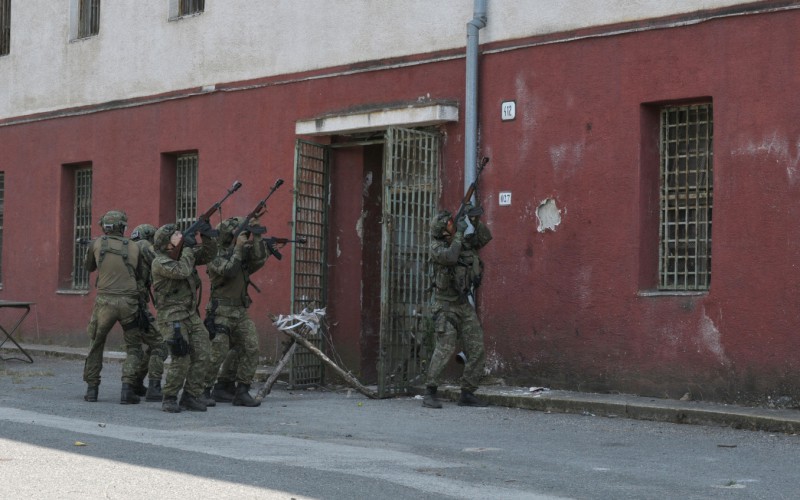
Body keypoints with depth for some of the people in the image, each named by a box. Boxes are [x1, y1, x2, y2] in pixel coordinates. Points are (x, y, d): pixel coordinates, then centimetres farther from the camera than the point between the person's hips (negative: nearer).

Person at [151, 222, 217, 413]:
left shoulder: (184, 254, 10)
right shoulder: (160, 262, -12)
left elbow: (208, 254, 15)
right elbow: (182, 271, -26)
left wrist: (206, 237, -3)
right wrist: (188, 249, -12)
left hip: (191, 315, 8)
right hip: (172, 318, -8)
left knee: (202, 356, 0)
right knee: (181, 360, -14)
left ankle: (191, 396, 8)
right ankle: (169, 398, 1)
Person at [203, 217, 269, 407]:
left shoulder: (242, 255, 14)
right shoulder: (215, 255, -7)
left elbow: (260, 261, 1)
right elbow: (228, 271, -22)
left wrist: (256, 240, -7)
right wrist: (238, 248, -19)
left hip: (240, 312, 7)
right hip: (221, 311, -7)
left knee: (250, 349, -4)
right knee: (217, 352, -8)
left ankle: (242, 391, 0)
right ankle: (203, 390, 5)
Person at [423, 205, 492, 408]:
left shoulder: (465, 242, 8)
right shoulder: (437, 246, -10)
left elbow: (485, 237, 15)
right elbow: (449, 257, -28)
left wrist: (475, 221, 0)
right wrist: (459, 233, -20)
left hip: (466, 306, 6)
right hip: (446, 306, -6)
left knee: (477, 350, 2)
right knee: (445, 349, -16)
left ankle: (467, 394, 9)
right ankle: (430, 393, -10)